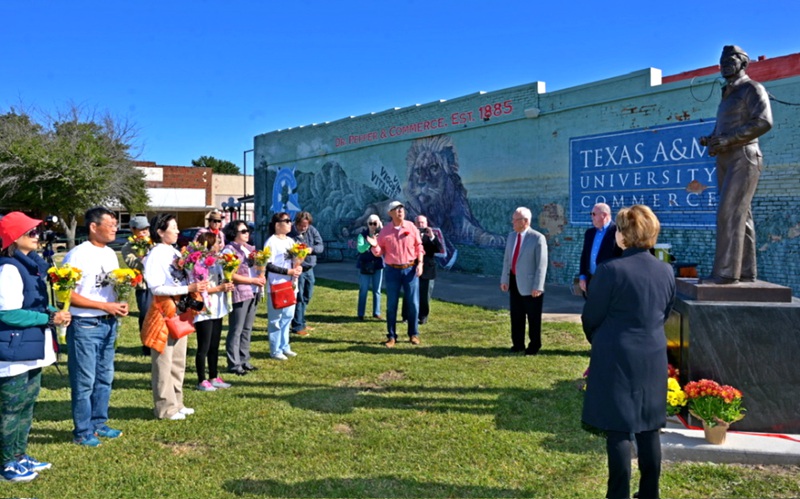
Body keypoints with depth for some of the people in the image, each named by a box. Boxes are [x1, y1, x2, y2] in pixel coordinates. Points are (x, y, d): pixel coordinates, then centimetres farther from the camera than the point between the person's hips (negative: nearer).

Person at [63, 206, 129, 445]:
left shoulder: (110, 254, 9)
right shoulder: (78, 255, -15)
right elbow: (67, 294, -18)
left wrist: (121, 304, -3)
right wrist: (105, 306, -19)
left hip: (109, 324, 8)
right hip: (85, 325, -8)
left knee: (105, 378, 16)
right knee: (84, 381, 2)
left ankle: (98, 423, 29)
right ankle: (83, 431, 15)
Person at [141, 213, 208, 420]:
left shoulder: (175, 252, 11)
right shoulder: (155, 255, -13)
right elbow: (156, 287, -20)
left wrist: (197, 285, -4)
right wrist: (188, 289, -23)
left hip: (180, 310, 8)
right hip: (164, 311, -8)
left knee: (178, 361, 15)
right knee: (164, 362, 0)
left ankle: (176, 403, 26)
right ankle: (165, 407, 11)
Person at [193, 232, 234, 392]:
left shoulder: (216, 262, 12)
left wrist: (227, 285, 4)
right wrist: (220, 288, -20)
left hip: (216, 310, 9)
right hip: (204, 311, -9)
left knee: (214, 346, 15)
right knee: (204, 347, 1)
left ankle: (214, 377, 25)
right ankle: (202, 381, 11)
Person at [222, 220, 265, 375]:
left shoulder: (250, 248, 15)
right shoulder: (229, 250, -9)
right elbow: (231, 275, -16)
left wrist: (261, 277, 1)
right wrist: (253, 280, -15)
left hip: (253, 293, 8)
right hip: (239, 294, -8)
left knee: (247, 329, 14)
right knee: (236, 331, -1)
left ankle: (244, 360, 23)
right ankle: (234, 364, 6)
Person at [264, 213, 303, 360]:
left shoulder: (290, 241, 12)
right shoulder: (271, 242, -12)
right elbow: (268, 266, -17)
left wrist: (298, 268, -3)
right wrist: (288, 271, -20)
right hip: (276, 286, -8)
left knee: (287, 316, 14)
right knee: (276, 319, 0)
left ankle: (284, 346, 26)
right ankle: (275, 350, 9)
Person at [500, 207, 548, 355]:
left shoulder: (538, 238, -13)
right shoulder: (511, 236, 7)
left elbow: (542, 264, -15)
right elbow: (507, 259, 12)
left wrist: (537, 287, -19)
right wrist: (504, 280, 7)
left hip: (529, 284, -6)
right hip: (514, 282, 6)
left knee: (533, 318, 7)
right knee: (516, 316, 14)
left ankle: (534, 346, 22)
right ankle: (518, 344, 27)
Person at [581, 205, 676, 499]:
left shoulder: (611, 270, -16)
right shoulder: (666, 271, 3)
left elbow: (591, 317, -8)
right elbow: (665, 314, 13)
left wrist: (597, 341, 12)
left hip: (616, 358, -6)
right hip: (653, 358, 6)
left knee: (618, 429, 3)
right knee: (647, 427, 15)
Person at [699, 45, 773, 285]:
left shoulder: (752, 89, -1)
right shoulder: (727, 96, 24)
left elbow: (764, 121, -16)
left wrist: (728, 139, -19)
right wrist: (710, 140, 3)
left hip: (743, 158, -8)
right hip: (725, 161, 8)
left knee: (729, 214, -16)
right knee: (740, 216, 5)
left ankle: (726, 271, -18)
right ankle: (746, 271, 6)